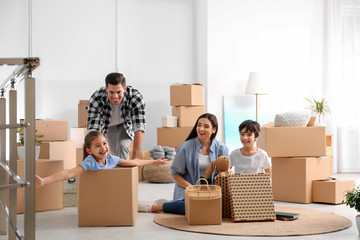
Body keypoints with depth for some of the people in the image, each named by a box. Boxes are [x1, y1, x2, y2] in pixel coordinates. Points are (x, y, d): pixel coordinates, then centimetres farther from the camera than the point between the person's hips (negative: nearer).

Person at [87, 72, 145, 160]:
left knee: (122, 146, -25)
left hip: (127, 124, -1)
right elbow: (92, 129, -43)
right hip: (109, 125, 2)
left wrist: (135, 159, -53)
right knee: (116, 152, 9)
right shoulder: (95, 99, -38)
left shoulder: (136, 98, -40)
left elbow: (139, 129, -44)